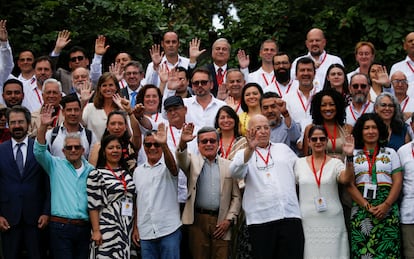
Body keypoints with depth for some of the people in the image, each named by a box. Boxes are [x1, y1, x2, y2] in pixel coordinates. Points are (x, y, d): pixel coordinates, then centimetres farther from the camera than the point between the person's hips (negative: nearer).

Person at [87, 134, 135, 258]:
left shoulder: (127, 173, 12)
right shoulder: (96, 175, -5)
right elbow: (93, 206, -8)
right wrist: (96, 231, -13)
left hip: (126, 229, 5)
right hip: (107, 230, -5)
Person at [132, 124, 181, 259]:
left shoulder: (167, 166, 0)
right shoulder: (138, 171, 12)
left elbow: (172, 165, -26)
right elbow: (136, 201, 15)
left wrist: (164, 145, -43)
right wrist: (135, 228, 9)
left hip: (169, 229, -4)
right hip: (145, 232, 4)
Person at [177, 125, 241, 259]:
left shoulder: (228, 165, 11)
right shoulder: (193, 161, 9)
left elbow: (236, 196, 10)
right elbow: (182, 160, -15)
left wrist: (229, 219, -1)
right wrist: (183, 143, -35)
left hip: (221, 222, 1)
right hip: (198, 220, -1)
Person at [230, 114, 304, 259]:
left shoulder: (283, 148, 21)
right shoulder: (244, 154, 8)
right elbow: (235, 172, -13)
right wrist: (250, 149, -27)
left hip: (290, 215, 2)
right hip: (261, 219, -2)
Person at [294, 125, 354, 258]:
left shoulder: (335, 163, 2)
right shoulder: (299, 163, 8)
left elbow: (346, 179, -17)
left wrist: (349, 157, -30)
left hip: (332, 221, -1)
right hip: (307, 221, 1)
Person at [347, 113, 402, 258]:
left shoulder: (390, 153, 14)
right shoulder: (353, 155, 11)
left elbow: (398, 182, 5)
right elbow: (349, 184, 2)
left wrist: (386, 205, -10)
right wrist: (367, 206, -10)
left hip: (388, 207, 0)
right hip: (361, 207, 0)